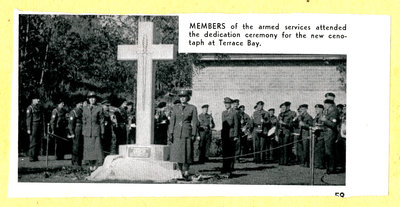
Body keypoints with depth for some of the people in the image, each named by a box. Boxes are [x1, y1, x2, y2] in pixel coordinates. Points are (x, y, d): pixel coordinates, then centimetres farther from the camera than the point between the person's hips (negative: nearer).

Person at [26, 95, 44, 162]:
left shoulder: (40, 107, 15)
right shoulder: (30, 108, -5)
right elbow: (28, 119, -9)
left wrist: (43, 127, 15)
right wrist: (28, 129, -13)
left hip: (39, 127, 7)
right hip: (33, 126, -7)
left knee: (38, 142, 8)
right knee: (33, 143, -7)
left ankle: (36, 156, 14)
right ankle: (31, 157, -4)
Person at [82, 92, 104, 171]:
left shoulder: (99, 108, 1)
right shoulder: (85, 109, 11)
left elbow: (102, 121, 2)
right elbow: (83, 120, 16)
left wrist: (102, 132, -3)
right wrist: (83, 131, 11)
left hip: (96, 131, -3)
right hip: (87, 131, 3)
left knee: (97, 147, -7)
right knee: (88, 148, 3)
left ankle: (97, 164, -6)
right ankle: (91, 165, 10)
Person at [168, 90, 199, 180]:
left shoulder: (192, 108, 2)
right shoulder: (175, 108, 9)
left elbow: (194, 122, 0)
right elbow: (172, 121, 8)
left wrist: (193, 135, -6)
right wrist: (170, 134, 1)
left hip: (187, 133, -2)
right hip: (177, 133, 2)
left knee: (187, 153, -3)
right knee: (177, 153, 2)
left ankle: (186, 172, 10)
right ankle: (181, 172, 16)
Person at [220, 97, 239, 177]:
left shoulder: (234, 112, -4)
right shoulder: (223, 113, 15)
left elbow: (236, 125, -6)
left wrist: (235, 135, -10)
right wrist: (221, 134, 13)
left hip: (231, 135, -6)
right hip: (224, 135, 6)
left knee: (231, 153, -3)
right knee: (224, 152, 5)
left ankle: (230, 169, 0)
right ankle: (225, 168, 10)